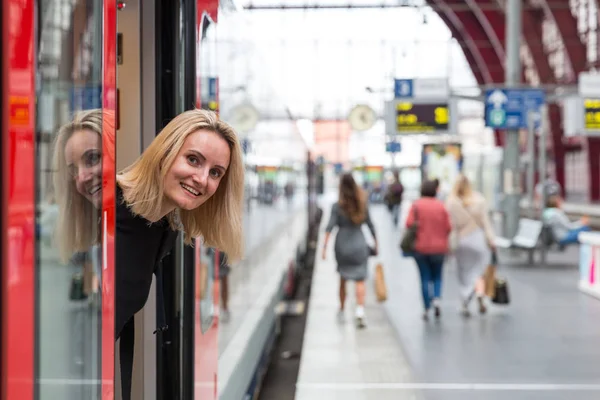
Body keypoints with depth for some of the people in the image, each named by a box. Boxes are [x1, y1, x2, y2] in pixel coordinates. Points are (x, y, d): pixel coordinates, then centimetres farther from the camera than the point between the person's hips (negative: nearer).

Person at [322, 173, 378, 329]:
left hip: (342, 244, 0)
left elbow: (330, 227, -12)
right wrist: (375, 244, 16)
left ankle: (342, 310, 29)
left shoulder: (337, 206, -6)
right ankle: (360, 311, -21)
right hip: (359, 244, 0)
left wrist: (324, 247, -13)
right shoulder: (362, 205, 1)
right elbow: (370, 226, 6)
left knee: (343, 279, 17)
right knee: (359, 280, -3)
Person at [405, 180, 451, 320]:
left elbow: (409, 223, -14)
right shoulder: (441, 206, -3)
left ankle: (427, 309, 6)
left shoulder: (416, 205, -6)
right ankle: (437, 298, -8)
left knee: (425, 278, 8)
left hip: (421, 247, -1)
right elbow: (448, 227, -5)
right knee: (437, 276, 16)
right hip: (439, 247, 1)